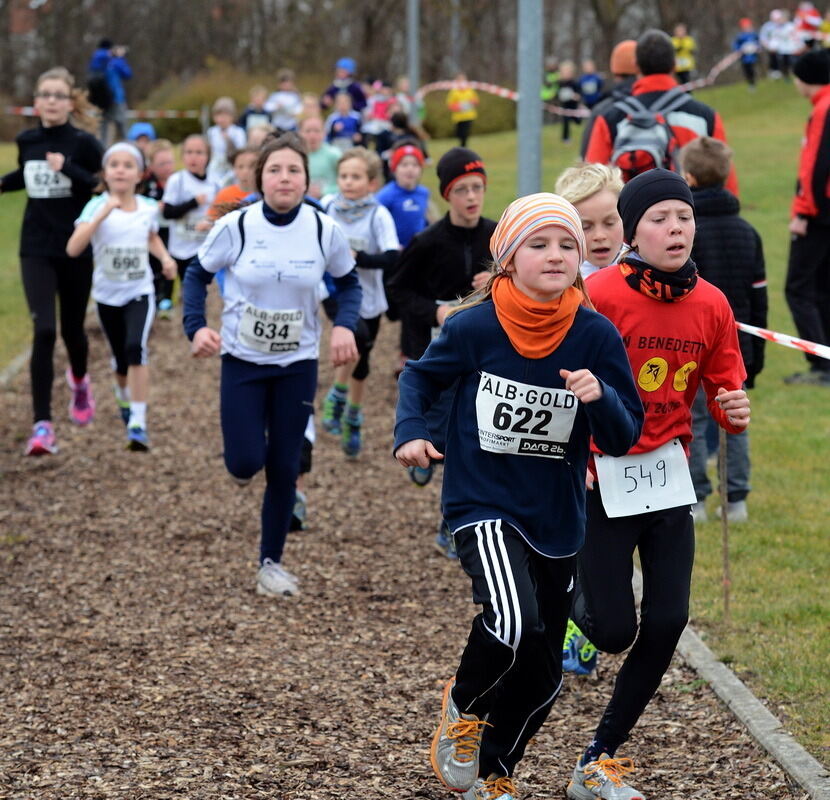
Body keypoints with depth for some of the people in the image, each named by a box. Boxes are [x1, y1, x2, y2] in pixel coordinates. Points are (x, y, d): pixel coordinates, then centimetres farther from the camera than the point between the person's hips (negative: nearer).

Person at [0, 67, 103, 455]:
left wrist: (69, 170, -25)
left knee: (71, 330, 13)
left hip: (76, 251, -1)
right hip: (36, 250, 1)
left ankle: (79, 382, 50)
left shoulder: (84, 144, -9)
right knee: (43, 331, -13)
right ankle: (42, 425, -11)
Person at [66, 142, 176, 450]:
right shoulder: (96, 207, -13)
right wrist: (103, 214, -34)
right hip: (107, 295, 0)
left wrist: (165, 257, 0)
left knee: (135, 349, -24)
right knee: (120, 358, 15)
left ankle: (138, 424, -23)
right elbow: (73, 249, -28)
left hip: (140, 292, 0)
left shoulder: (148, 208, -4)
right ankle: (124, 399, 49)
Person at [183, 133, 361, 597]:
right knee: (246, 463, -10)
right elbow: (198, 274, 1)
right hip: (242, 362, -1)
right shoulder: (236, 227, -13)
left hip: (298, 365, 1)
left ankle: (273, 562, 19)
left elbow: (348, 282, 6)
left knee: (284, 468, 3)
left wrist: (345, 326, -13)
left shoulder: (325, 231, -10)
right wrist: (197, 327, -14)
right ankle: (246, 459, 30)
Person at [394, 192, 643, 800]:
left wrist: (600, 397, -25)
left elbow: (623, 438, -5)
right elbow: (420, 378, 7)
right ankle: (464, 704, 3)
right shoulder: (474, 327, -12)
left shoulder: (596, 336, -9)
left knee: (542, 673, 13)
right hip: (483, 506, -3)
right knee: (514, 623, -30)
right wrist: (411, 433, -10)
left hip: (557, 519, 4)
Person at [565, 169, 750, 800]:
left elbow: (726, 399, 8)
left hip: (668, 476, 4)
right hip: (601, 478, -4)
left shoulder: (712, 306, -1)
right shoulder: (599, 296, -15)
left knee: (667, 624, -1)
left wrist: (736, 412, -15)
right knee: (614, 632, -5)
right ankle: (576, 596, 33)